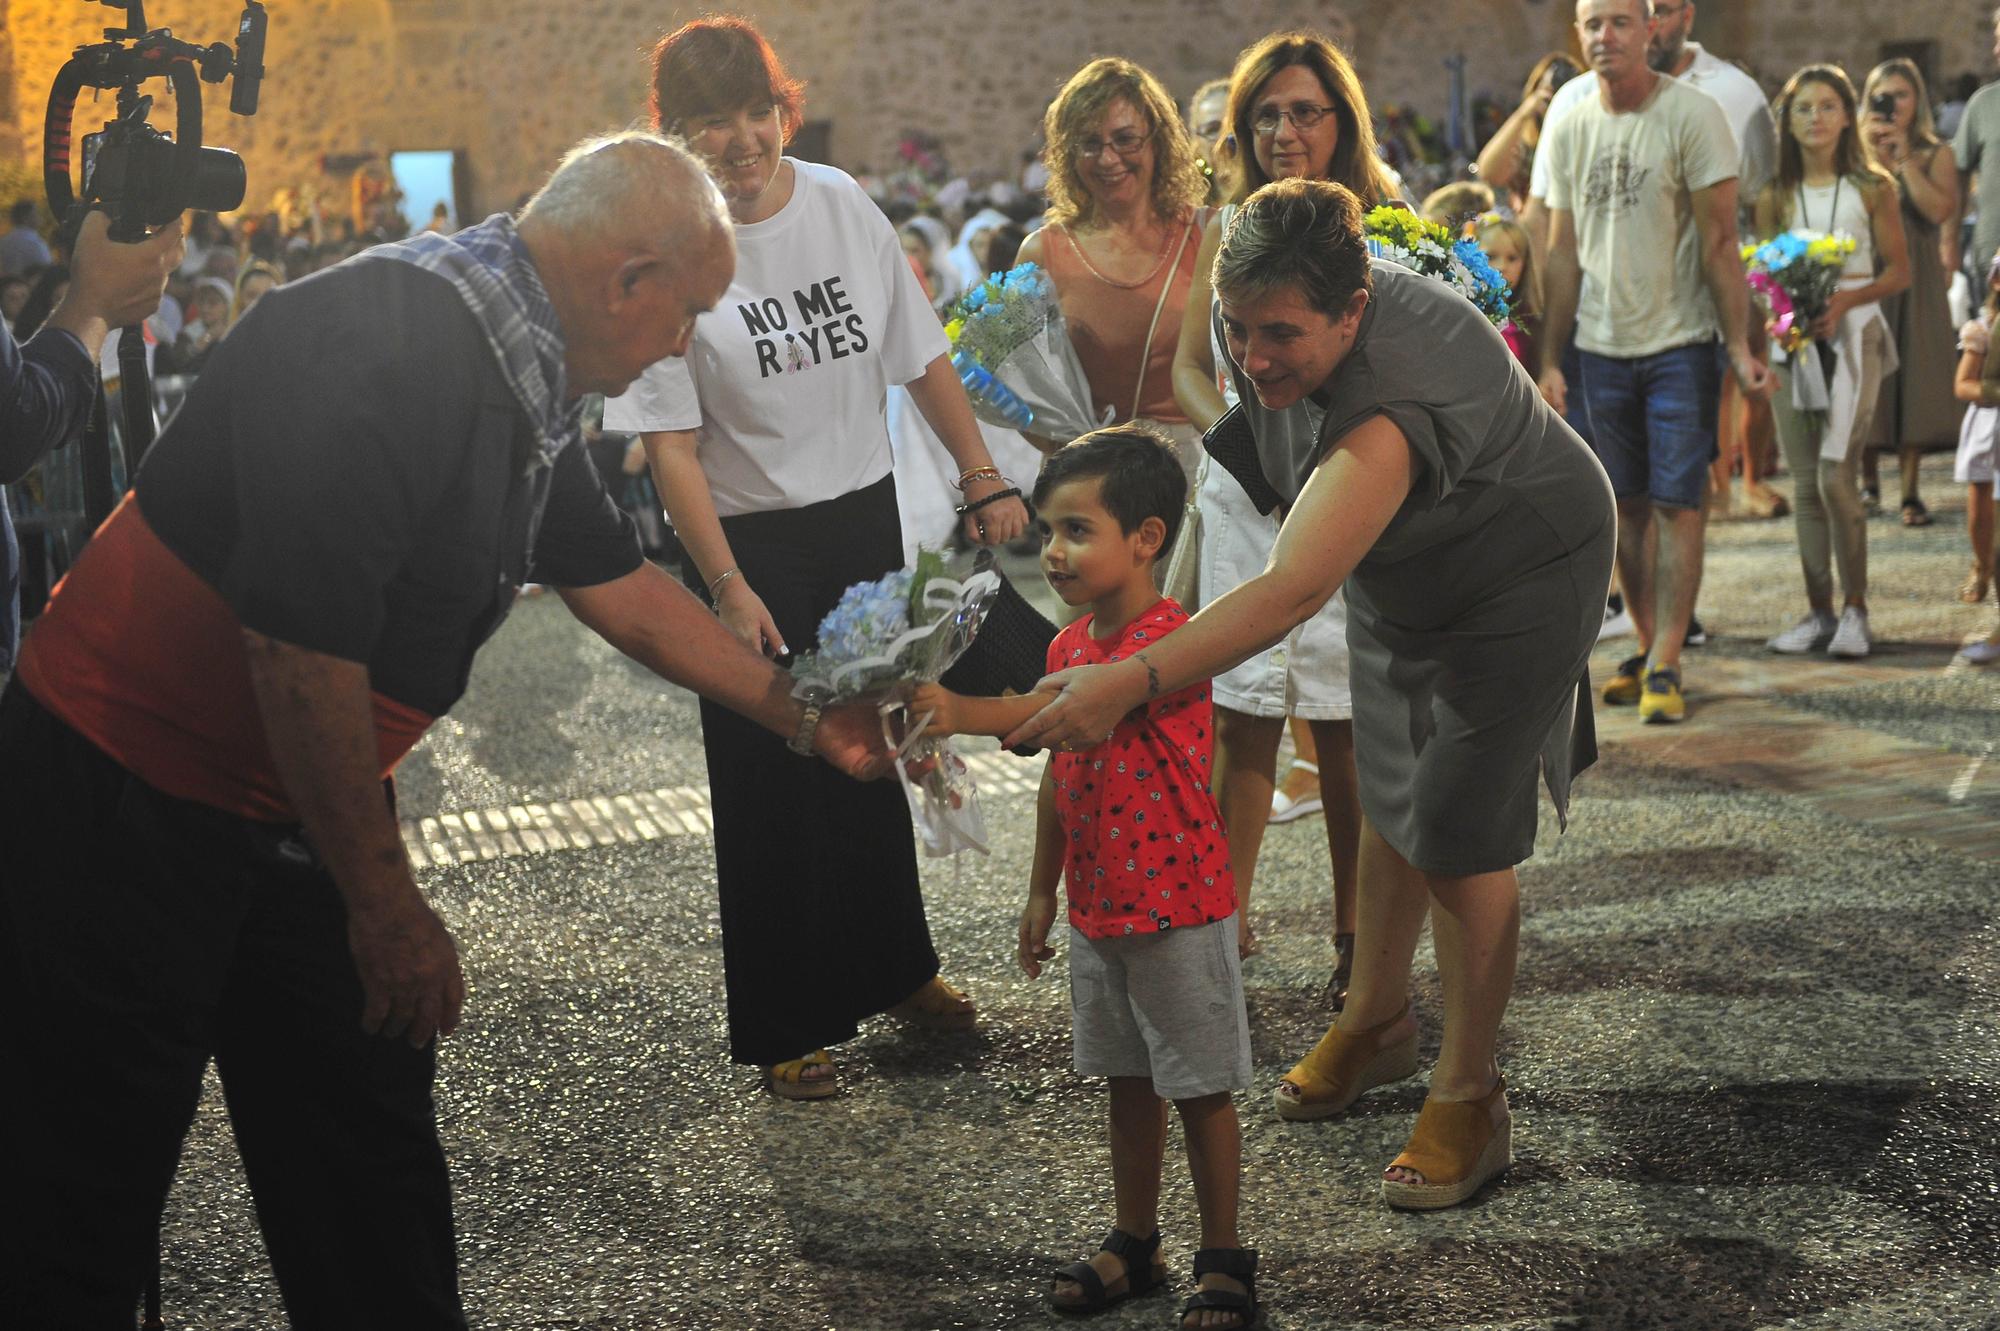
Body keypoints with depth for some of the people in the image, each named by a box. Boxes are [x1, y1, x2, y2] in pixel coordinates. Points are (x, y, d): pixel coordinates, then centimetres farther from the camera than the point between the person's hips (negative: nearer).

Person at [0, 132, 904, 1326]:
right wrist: (384, 901, -22)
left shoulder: (522, 381, 5)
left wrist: (804, 714, 24)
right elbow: (298, 641, -30)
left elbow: (620, 588, 18)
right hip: (129, 802, -9)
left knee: (373, 1163, 14)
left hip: (302, 810, 9)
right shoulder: (385, 349, -26)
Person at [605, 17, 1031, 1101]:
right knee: (770, 786, 1)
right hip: (747, 542, -4)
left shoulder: (840, 203, -2)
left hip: (867, 521, 5)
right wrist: (729, 589, -21)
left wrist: (983, 480, 4)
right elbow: (669, 445, -15)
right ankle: (785, 1029, 16)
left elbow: (922, 360, 8)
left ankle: (893, 969, 37)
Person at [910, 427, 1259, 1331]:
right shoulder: (1070, 646, 7)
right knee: (1129, 1081, 18)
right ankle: (1134, 1244, 31)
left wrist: (970, 713, -50)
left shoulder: (1172, 639, -20)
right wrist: (1042, 890, 16)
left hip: (1179, 909, -7)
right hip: (1097, 909, 7)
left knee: (1201, 1088, 5)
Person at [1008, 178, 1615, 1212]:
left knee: (1460, 835, -7)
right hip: (1398, 575, 8)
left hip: (1520, 583, -8)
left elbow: (1293, 592, -57)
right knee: (1387, 795, 17)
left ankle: (1467, 1096, 9)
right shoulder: (1268, 336, -20)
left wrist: (1134, 681, -67)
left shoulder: (1392, 408, -45)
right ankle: (1375, 1019, 37)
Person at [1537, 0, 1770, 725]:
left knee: (1677, 503, -6)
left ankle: (1664, 666, -5)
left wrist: (1738, 346, -14)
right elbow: (1564, 253, 11)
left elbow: (1720, 243, -9)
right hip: (1601, 346, 4)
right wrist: (1549, 360, 8)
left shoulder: (1691, 114, -8)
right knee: (1628, 505, 9)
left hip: (1679, 340, -4)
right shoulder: (1568, 129, 6)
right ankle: (1647, 645, 20)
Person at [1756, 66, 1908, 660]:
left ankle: (1855, 608, 0)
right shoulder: (1774, 198, 7)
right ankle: (1818, 612, 13)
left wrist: (1844, 300, -14)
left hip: (1853, 337, -3)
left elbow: (1899, 271, 2)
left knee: (1835, 477, -13)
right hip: (1791, 343, 3)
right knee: (1804, 484, 5)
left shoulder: (1873, 189, 1)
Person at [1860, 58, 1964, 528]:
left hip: (1916, 281, 0)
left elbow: (1939, 210, -12)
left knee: (1914, 379, -2)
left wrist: (1905, 159, -10)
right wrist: (1871, 154, -12)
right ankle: (1867, 479, 18)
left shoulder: (1935, 155, 4)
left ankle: (1910, 490, 3)